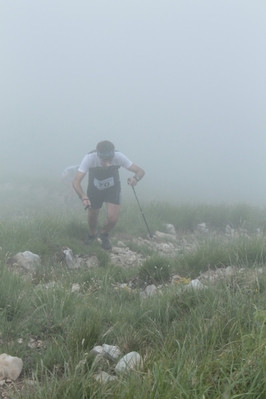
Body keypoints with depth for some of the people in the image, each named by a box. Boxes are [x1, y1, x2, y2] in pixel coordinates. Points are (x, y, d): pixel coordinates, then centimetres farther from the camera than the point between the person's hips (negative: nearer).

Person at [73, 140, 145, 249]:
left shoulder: (118, 157, -33)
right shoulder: (89, 158, -35)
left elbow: (140, 171, -27)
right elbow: (76, 181, -36)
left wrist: (135, 178, -50)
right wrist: (83, 197, -54)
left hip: (113, 189, 0)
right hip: (94, 189, 0)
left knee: (113, 218, -13)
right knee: (92, 215, 13)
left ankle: (104, 234, 22)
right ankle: (92, 234, 48)